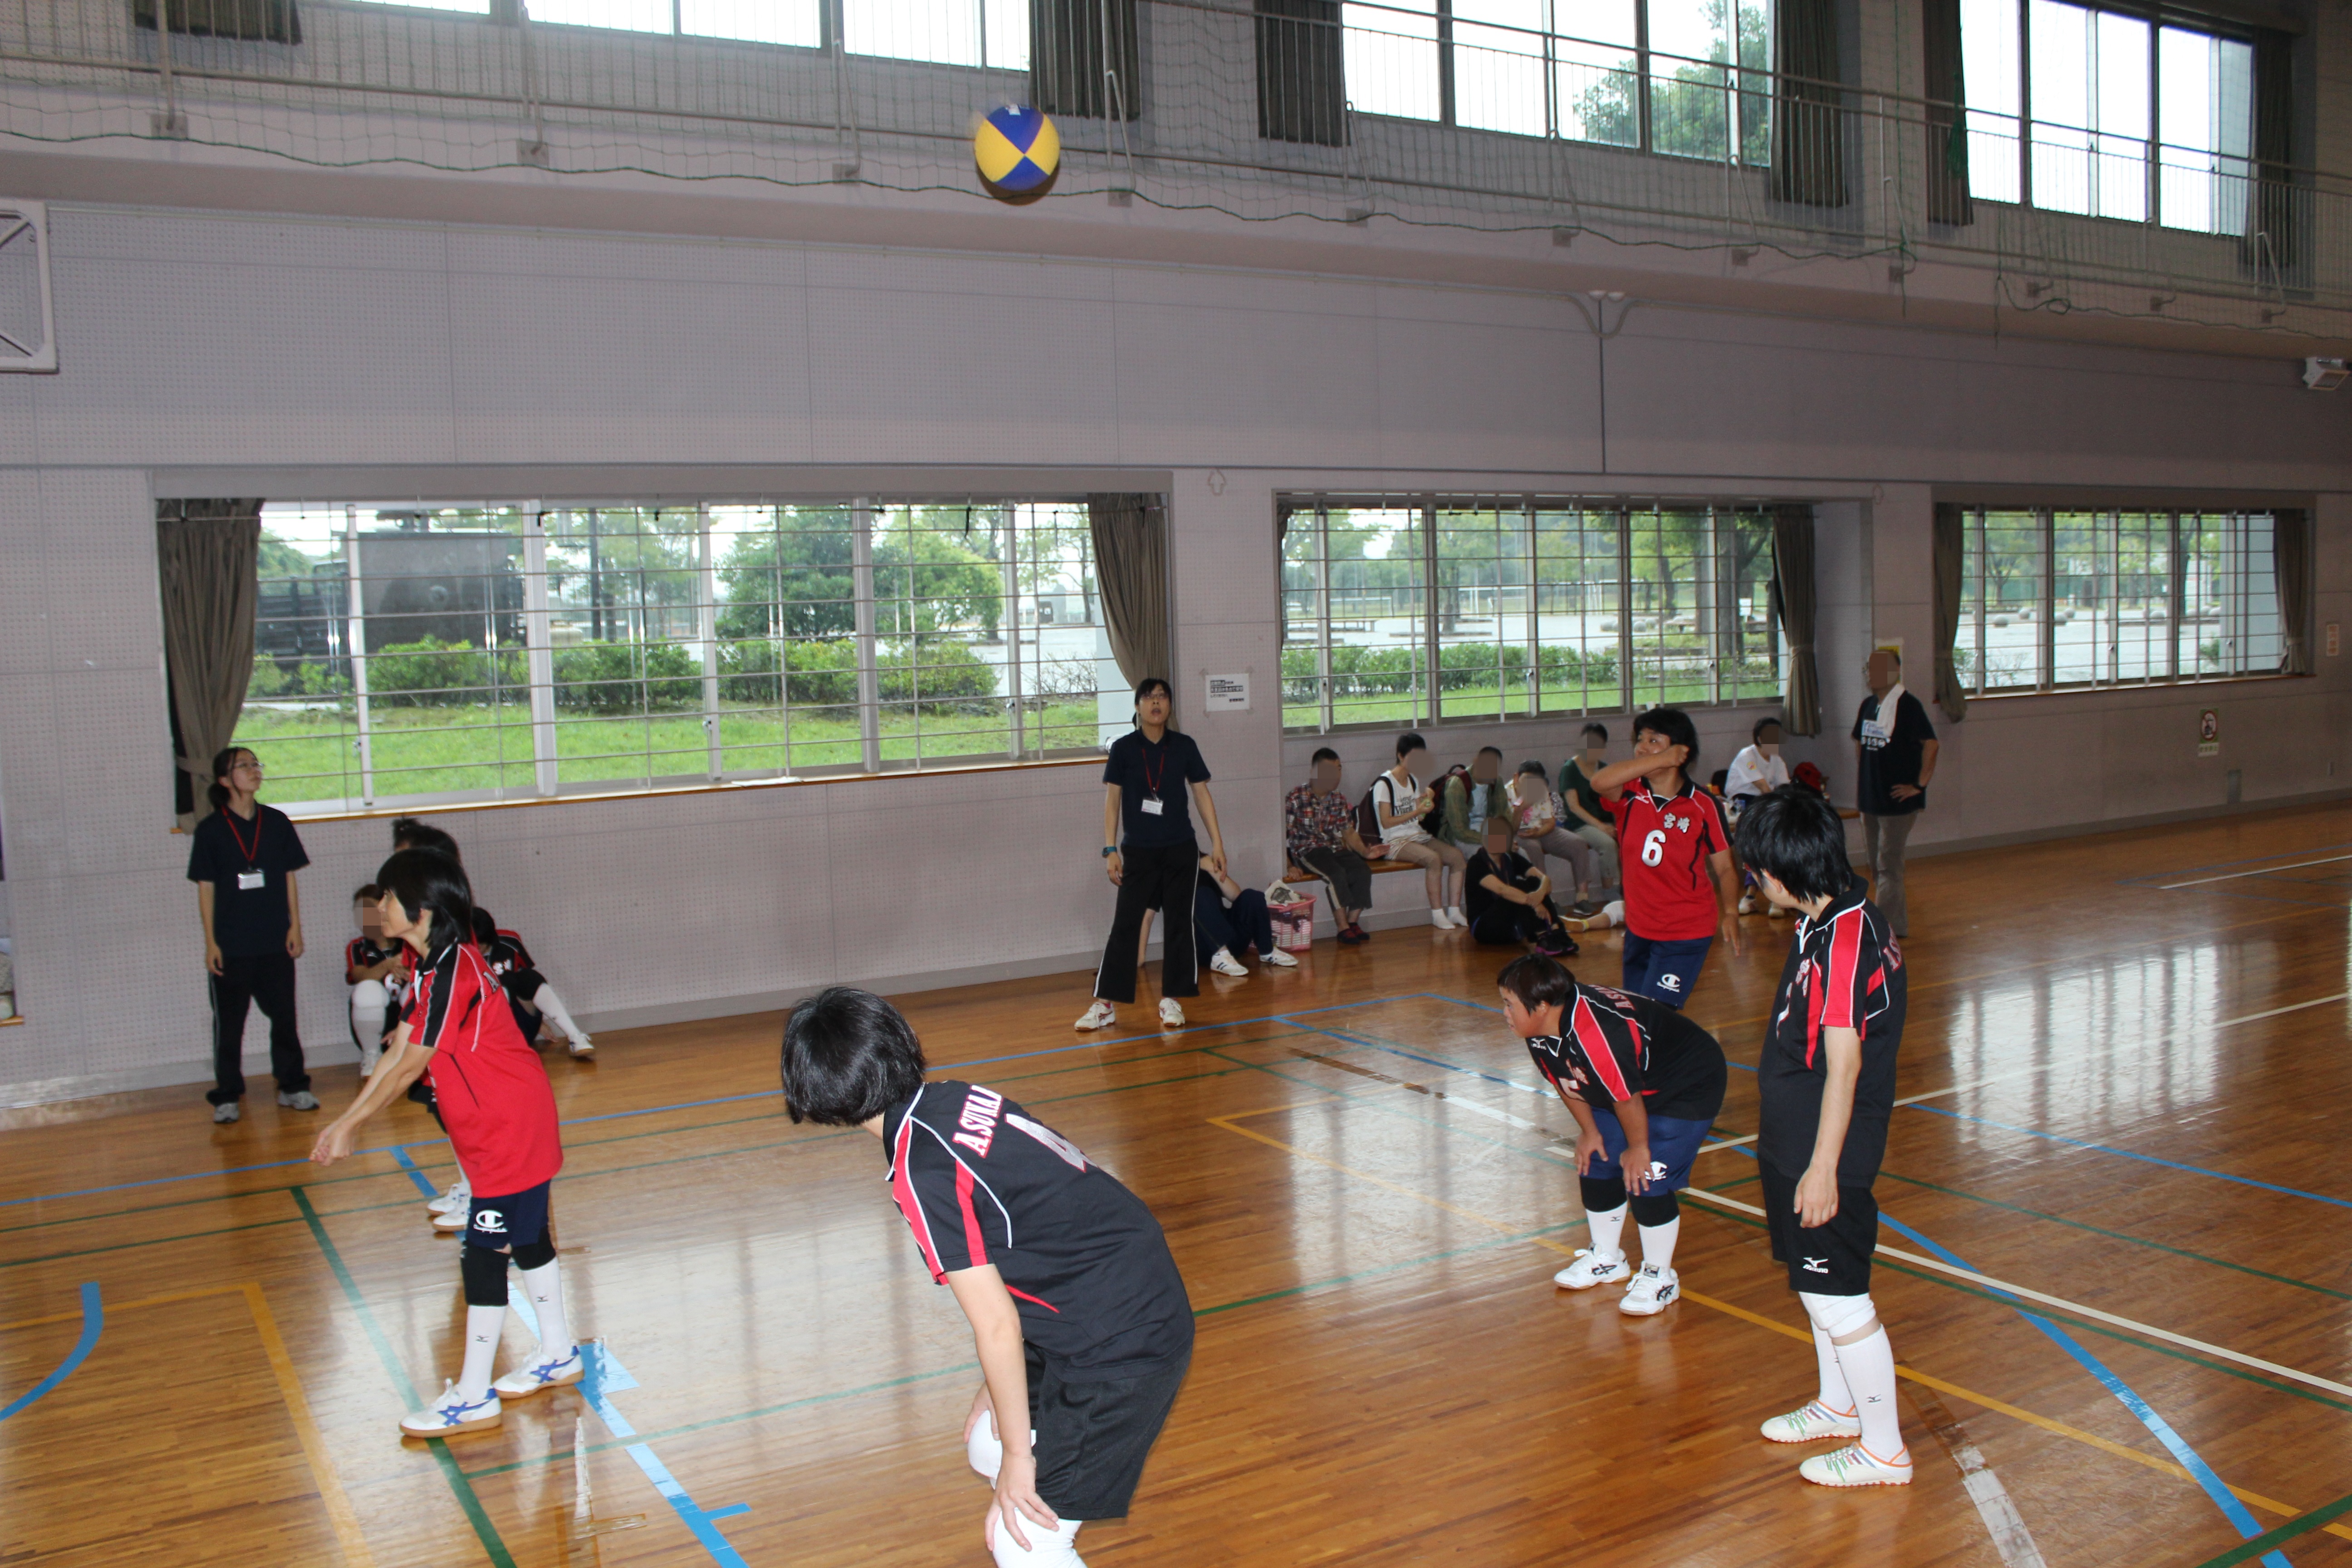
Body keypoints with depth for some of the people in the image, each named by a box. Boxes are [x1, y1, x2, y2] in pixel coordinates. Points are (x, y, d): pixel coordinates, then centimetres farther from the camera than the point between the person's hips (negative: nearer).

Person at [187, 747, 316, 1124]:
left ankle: (292, 1086, 17)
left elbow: (290, 878, 8)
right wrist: (211, 942, -5)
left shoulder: (277, 822, 5)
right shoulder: (210, 830, -2)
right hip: (231, 945, -2)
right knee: (229, 1021, 5)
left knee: (284, 1015, 6)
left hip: (275, 941, 2)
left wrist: (295, 927, 2)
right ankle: (227, 1097, 13)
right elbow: (206, 888, -1)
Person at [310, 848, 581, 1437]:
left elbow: (411, 1065, -20)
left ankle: (473, 1397, 6)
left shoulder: (454, 973, -25)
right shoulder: (432, 965, 6)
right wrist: (349, 1121, 6)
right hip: (516, 1125, 10)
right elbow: (399, 1049, 8)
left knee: (484, 1254, -3)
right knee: (527, 1239, 19)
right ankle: (559, 1355, 33)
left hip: (509, 1133, -10)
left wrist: (347, 1125, -11)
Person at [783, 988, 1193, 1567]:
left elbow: (996, 1326, -19)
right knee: (987, 1449, 23)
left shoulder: (921, 1175, -22)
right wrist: (997, 1386, 18)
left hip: (1122, 1344, -9)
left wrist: (1019, 1456, -7)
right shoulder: (956, 1099, 3)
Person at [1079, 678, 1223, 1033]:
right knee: (1125, 925, -2)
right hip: (1138, 851, -1)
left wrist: (1217, 842, 2)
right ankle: (1106, 1003, 3)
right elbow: (1112, 800, 1)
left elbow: (1202, 794, 6)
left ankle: (1171, 1000, 14)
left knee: (1179, 923, 5)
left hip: (1181, 850, 1)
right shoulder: (1123, 748, -2)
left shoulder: (1184, 746, 1)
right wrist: (1111, 849, -4)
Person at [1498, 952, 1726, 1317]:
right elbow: (1565, 1084, 3)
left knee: (1645, 1179, -13)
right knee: (1595, 1165, 9)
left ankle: (1659, 1278, 6)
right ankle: (1606, 1259, 28)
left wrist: (1638, 1148, -15)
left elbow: (1627, 1098, -28)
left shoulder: (1596, 1036, -41)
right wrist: (1590, 1132, 8)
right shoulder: (1540, 1032, -14)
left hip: (1689, 1088, -9)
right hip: (1638, 1088, 9)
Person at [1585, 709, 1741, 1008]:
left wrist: (1731, 913, -16)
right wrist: (1660, 760, -29)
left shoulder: (1704, 806, -9)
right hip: (1638, 929, 4)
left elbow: (1724, 868, -2)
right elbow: (1599, 782, -27)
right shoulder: (1630, 793, -4)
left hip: (1686, 934, -4)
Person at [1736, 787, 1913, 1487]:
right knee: (1815, 1285, 23)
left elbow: (1845, 1064, -25)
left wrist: (1823, 1168, -21)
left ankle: (1884, 1449, 16)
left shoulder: (1844, 939, -25)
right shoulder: (1832, 920, 6)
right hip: (1794, 1142, 10)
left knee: (1839, 1300, 2)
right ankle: (1839, 1405, 41)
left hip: (1825, 1156, -10)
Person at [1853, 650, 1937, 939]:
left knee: (1888, 865, -6)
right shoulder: (1868, 706, 10)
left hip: (1898, 800, -8)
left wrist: (1919, 784, -17)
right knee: (1875, 864, 14)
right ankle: (1899, 924, 26)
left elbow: (1932, 744, -19)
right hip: (1870, 799, 8)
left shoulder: (1908, 705, -14)